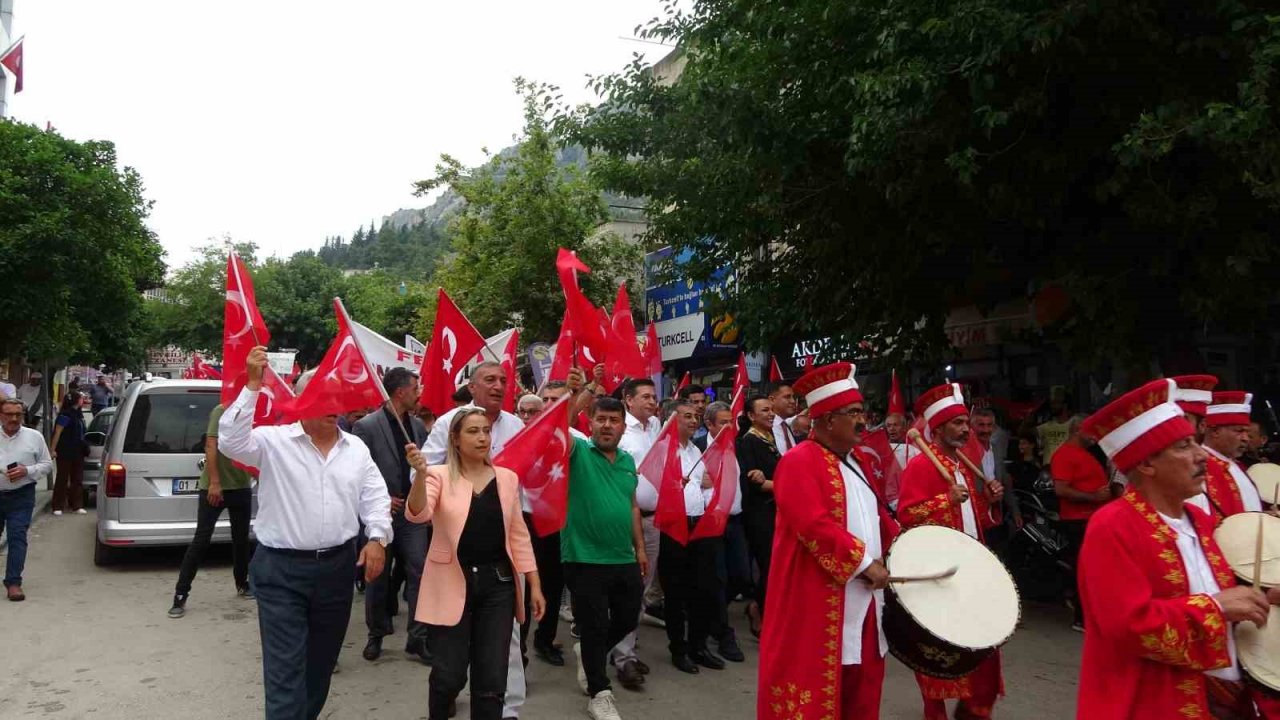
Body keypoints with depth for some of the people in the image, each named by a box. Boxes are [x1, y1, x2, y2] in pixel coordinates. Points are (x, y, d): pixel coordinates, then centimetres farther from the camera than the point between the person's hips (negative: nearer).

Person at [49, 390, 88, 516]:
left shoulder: (78, 414, 12)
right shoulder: (65, 415, -13)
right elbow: (57, 433, -16)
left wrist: (83, 447, 17)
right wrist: (53, 449, -20)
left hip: (77, 452, 8)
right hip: (65, 453, -8)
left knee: (77, 479, 8)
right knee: (62, 479, -1)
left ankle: (77, 506, 12)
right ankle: (58, 507, 6)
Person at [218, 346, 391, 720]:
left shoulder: (356, 449, 8)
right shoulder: (274, 441, -5)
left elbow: (375, 498, 9)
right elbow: (231, 441, -21)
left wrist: (378, 538, -7)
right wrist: (253, 385, -25)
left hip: (337, 567, 5)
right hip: (281, 569, -4)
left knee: (322, 660, 17)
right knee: (285, 665, -4)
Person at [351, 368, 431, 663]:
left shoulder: (418, 425, 8)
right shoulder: (366, 426, -8)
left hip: (414, 514, 4)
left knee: (418, 574, -1)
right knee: (378, 577, 10)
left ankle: (417, 638, 7)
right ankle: (376, 635, 27)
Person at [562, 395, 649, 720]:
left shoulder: (628, 460, 10)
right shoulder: (578, 451, -6)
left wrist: (640, 547, 15)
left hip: (624, 559, 6)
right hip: (586, 559, -6)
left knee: (628, 619, 17)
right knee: (594, 627, 4)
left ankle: (588, 653, 43)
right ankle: (599, 693, 22)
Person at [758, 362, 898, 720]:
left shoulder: (856, 463, 15)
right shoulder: (799, 461, -15)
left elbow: (878, 516, 24)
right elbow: (814, 525, -24)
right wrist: (864, 563, -20)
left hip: (863, 600, 9)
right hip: (818, 603, -9)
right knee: (816, 689, 0)